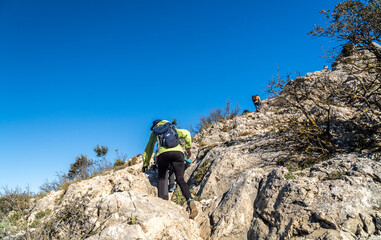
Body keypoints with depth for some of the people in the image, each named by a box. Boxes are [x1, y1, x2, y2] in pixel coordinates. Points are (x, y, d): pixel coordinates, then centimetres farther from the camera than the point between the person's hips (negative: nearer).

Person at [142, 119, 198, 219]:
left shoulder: (154, 132, 32)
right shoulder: (172, 129, 36)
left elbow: (148, 149, 36)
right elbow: (186, 133, 20)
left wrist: (145, 164, 46)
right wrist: (188, 148, 27)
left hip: (163, 153, -2)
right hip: (178, 152, 2)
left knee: (161, 178, 15)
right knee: (180, 180, 4)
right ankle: (190, 201, -18)